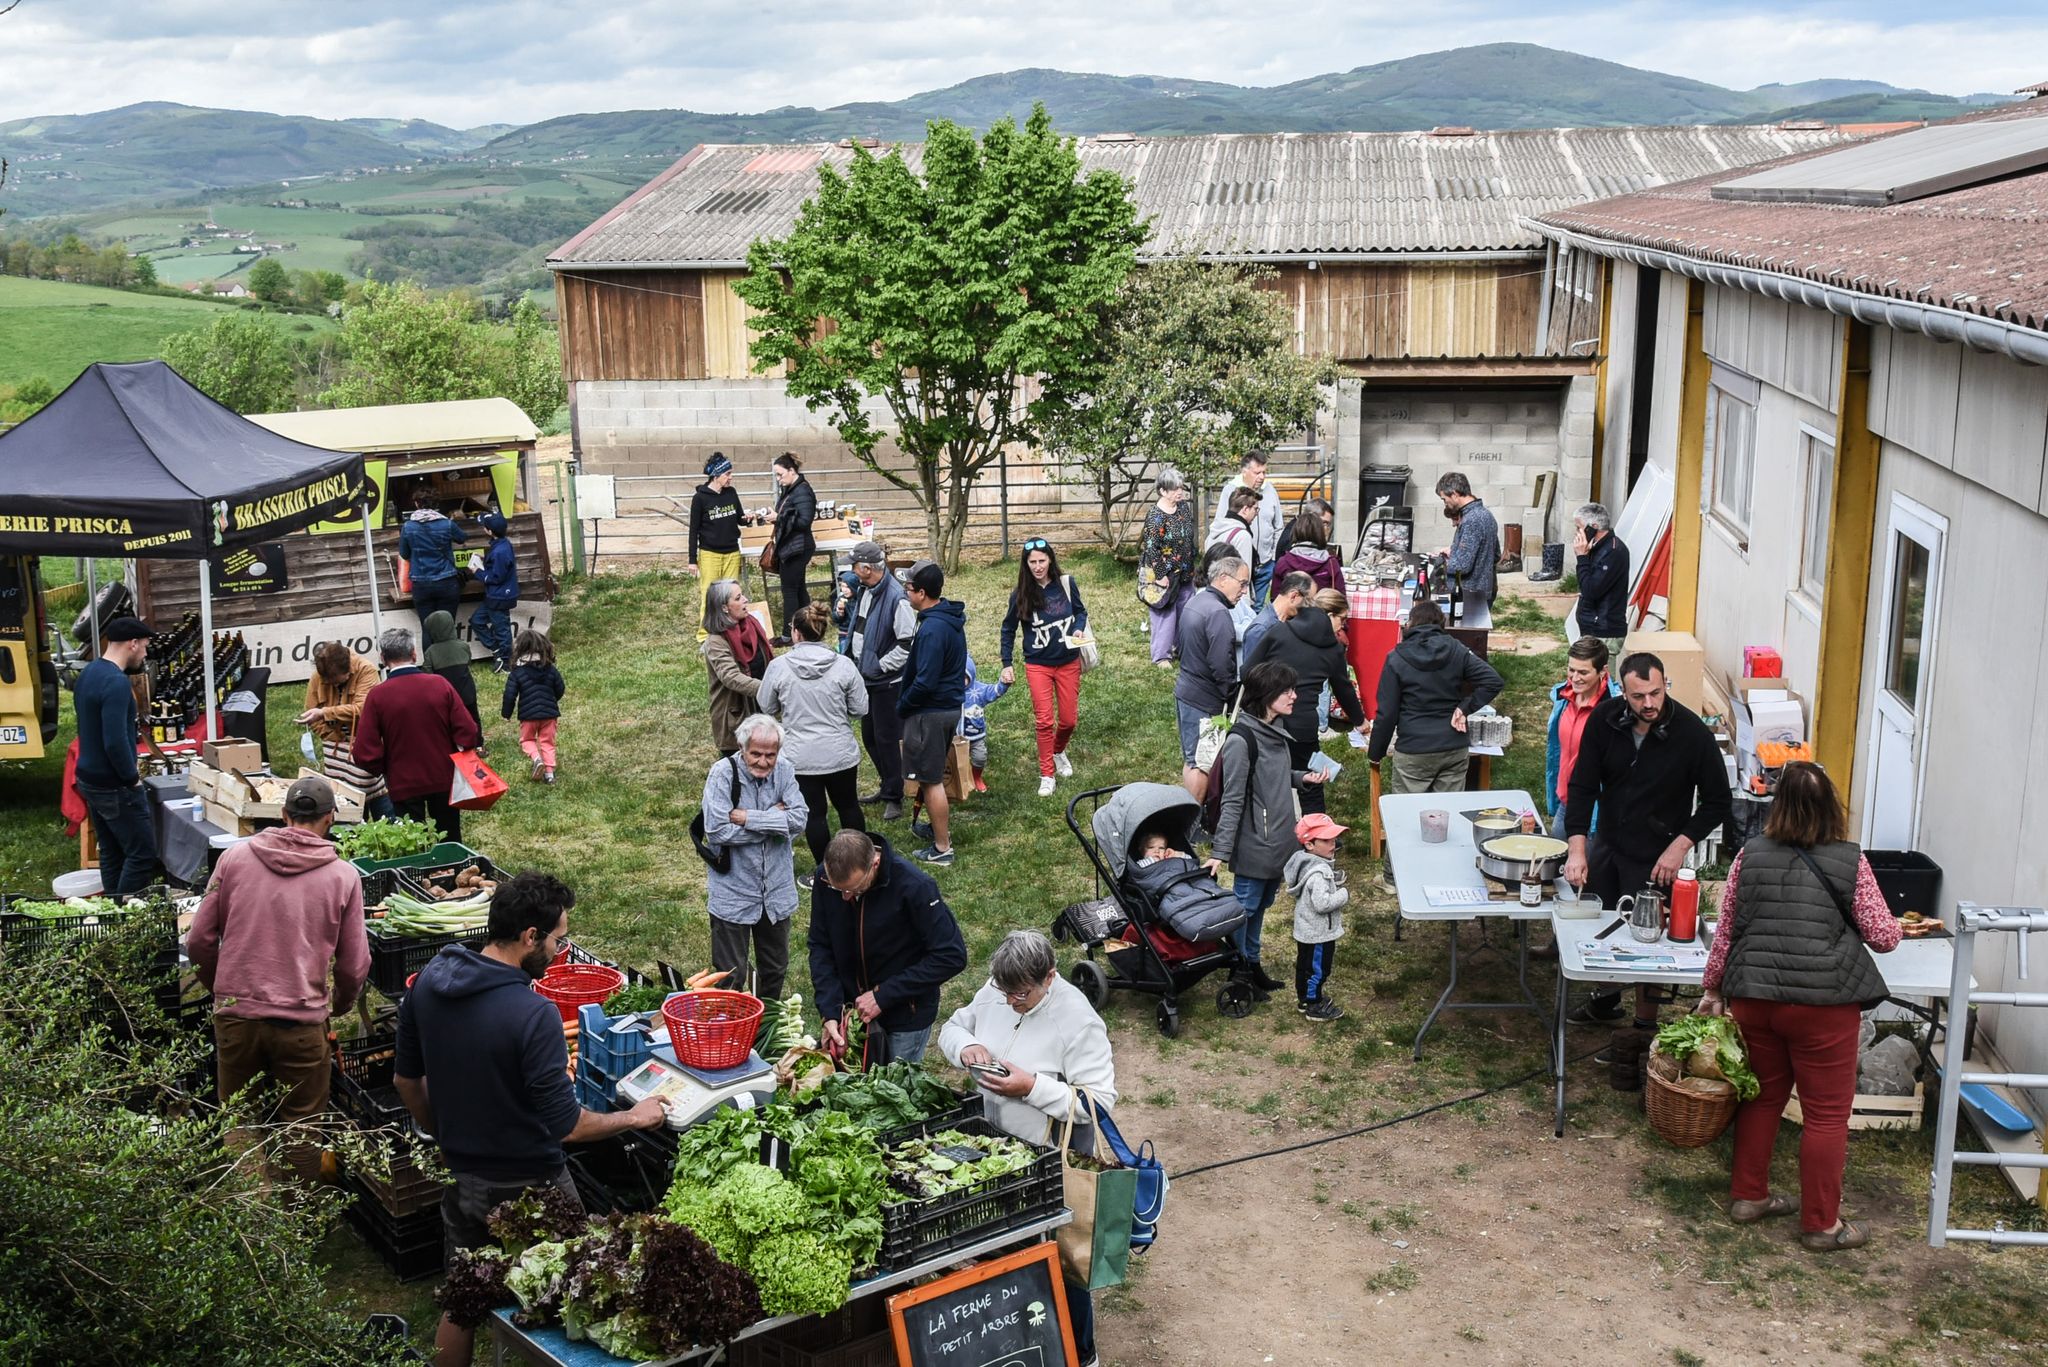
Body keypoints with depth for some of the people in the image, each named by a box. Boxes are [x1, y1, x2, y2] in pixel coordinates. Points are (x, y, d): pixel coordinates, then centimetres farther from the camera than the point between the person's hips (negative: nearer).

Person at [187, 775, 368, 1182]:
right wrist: (338, 1006, 21)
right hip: (302, 1023, -2)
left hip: (235, 1015, 2)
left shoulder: (235, 858, 1)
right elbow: (355, 966, 0)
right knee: (301, 1130, 13)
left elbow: (199, 941, 3)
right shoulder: (343, 877, -2)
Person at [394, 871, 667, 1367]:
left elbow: (405, 1078, 7)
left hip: (460, 1178, 6)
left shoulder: (428, 982, -6)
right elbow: (565, 1125, -24)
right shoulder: (533, 1014, -28)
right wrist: (633, 1117, -9)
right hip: (527, 1186, -6)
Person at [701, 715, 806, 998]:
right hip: (733, 892, -4)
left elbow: (800, 818, -15)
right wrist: (773, 819, -16)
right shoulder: (723, 773, -15)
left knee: (775, 970, 20)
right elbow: (716, 831, -23)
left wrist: (749, 818, -21)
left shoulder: (784, 771, -4)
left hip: (776, 889, 4)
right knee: (730, 977, 4)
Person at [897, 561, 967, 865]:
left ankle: (942, 848, 7)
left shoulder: (932, 629, -25)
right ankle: (941, 826, 39)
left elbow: (925, 682, -27)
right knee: (934, 775, 25)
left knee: (930, 780, 0)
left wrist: (902, 706, -11)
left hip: (930, 712, -10)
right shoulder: (951, 618, 7)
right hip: (950, 705, 10)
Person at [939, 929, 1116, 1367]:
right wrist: (965, 1046, -15)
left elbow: (1100, 1100, -27)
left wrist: (1033, 1088, -33)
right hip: (997, 1146, 7)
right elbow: (952, 1028, 9)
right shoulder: (994, 993, -6)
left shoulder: (1076, 1019, -26)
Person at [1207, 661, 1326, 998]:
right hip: (1254, 847, -8)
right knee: (1245, 907, 7)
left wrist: (1302, 777, 3)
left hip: (1279, 841, 8)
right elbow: (1232, 801, -21)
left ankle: (1252, 964, 36)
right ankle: (1238, 974, 22)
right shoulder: (1241, 740, -22)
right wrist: (1219, 853, -21)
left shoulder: (1275, 729, 4)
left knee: (1261, 906, 21)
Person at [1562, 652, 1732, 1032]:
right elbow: (1582, 785, -8)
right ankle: (1606, 1001, 41)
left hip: (1655, 857, -4)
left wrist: (1680, 846, -16)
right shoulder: (1604, 719, -12)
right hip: (1606, 843, 4)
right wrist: (1577, 848, -17)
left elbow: (1717, 802, -8)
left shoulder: (1692, 733, -20)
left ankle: (1646, 1023, 19)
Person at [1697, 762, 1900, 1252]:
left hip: (1754, 997, 4)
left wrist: (1712, 989, 20)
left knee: (1762, 1097, 19)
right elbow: (1883, 937, 0)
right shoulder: (1850, 862, -5)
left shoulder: (1750, 856, 3)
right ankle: (1821, 1223, 15)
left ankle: (1749, 1196, 29)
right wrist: (1893, 925, 23)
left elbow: (1725, 932, 8)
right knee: (1826, 1113, 7)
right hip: (1824, 1004, -4)